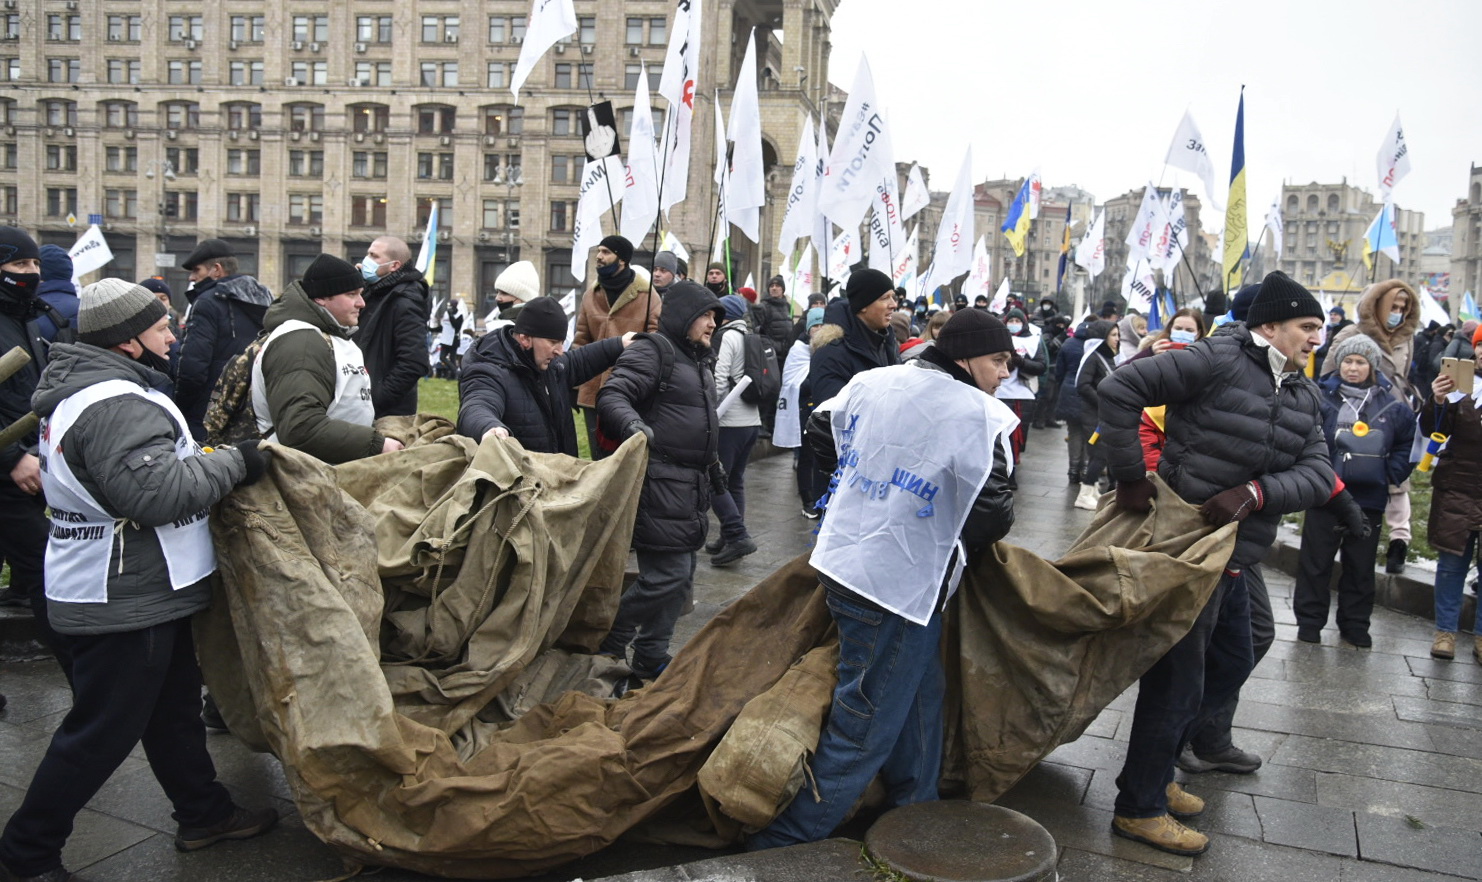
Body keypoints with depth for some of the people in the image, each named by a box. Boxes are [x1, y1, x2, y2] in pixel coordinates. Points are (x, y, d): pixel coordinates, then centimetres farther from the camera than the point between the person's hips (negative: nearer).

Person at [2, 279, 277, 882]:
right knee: (102, 731, 3)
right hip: (124, 602, -11)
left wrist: (211, 459, 9)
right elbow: (156, 491, -32)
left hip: (140, 593, 11)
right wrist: (235, 463, -22)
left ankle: (203, 813, 36)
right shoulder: (116, 406, -24)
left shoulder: (83, 389, 12)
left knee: (173, 706, 21)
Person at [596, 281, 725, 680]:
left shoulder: (699, 360, 21)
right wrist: (634, 427, -39)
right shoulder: (652, 351, -9)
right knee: (666, 575, -12)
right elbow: (612, 396, -21)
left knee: (681, 578, 13)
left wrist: (712, 464, 34)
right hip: (660, 483, -10)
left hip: (692, 487, 10)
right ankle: (606, 645, 6)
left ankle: (651, 660, 25)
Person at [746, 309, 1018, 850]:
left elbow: (821, 435, 16)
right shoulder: (979, 414, -16)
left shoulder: (871, 382, 3)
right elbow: (993, 512, -17)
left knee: (920, 695, 24)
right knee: (863, 731, 4)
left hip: (844, 558, 8)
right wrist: (968, 542, 5)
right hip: (900, 587, -8)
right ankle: (782, 845, 10)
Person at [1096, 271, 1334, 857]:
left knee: (1231, 666, 20)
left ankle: (1153, 771, 35)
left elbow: (1318, 473, -2)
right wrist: (1130, 475, -20)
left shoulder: (1304, 395, 10)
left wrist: (1255, 492, -21)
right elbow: (1119, 388, -20)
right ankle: (1138, 808, 15)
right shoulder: (1218, 360, -14)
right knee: (1179, 677, -1)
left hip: (1229, 553, 9)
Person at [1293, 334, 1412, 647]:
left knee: (1360, 566, 12)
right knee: (1315, 562, 4)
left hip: (1369, 499, 3)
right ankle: (1309, 622, 15)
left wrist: (1393, 472, 6)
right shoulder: (1322, 399, -8)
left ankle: (1355, 626, 24)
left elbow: (1409, 442, 15)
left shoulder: (1390, 406, 2)